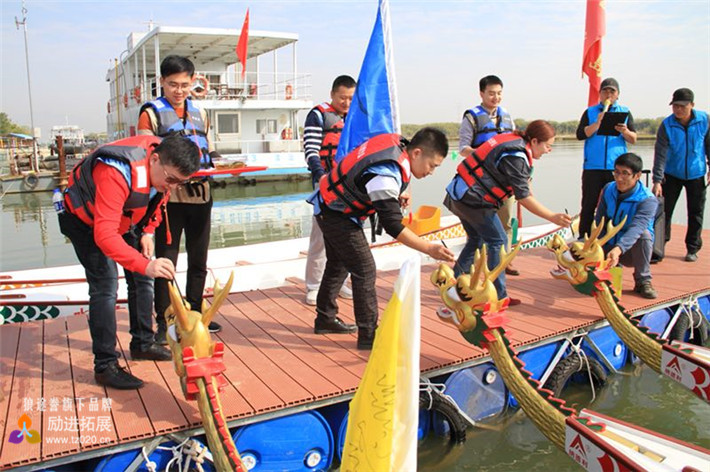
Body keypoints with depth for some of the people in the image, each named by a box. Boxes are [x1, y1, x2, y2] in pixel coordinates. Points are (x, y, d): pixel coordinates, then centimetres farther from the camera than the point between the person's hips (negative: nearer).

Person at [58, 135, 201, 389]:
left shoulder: (165, 164, -19)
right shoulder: (116, 173, -43)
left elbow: (156, 200, 4)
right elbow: (104, 236, -48)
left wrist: (148, 232, -9)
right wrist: (145, 264, -58)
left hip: (125, 220, 7)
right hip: (86, 222, -7)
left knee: (142, 280, 9)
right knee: (105, 286, -16)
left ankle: (142, 344, 26)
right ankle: (105, 366, -7)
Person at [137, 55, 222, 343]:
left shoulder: (199, 113, 15)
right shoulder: (152, 113, -1)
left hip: (200, 195, 5)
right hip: (169, 197, -5)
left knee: (198, 261, 14)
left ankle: (194, 314, 28)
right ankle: (163, 323, 11)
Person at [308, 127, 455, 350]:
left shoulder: (396, 142, -8)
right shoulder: (386, 174, -33)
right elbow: (393, 225, -32)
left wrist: (395, 196, 0)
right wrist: (429, 249, -34)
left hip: (330, 205, 10)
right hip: (336, 215, -10)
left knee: (338, 265, 21)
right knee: (364, 270, -9)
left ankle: (325, 318, 37)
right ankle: (368, 334, 0)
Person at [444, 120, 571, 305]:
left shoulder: (512, 139, 8)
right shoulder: (516, 157, -19)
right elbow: (524, 198, -19)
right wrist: (553, 217, -18)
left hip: (459, 193, 10)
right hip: (473, 200, -10)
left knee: (476, 240, 21)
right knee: (498, 242, -2)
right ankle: (498, 296, 2)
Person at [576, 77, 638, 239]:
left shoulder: (625, 112, 11)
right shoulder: (590, 112, 9)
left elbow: (633, 139, 5)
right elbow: (580, 135, -3)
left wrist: (624, 131, -15)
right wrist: (597, 124, -15)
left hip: (616, 167, 1)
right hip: (593, 166, -1)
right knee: (589, 204, 1)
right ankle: (583, 237, 8)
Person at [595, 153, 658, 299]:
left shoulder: (648, 200, -21)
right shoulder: (608, 189, -4)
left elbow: (636, 228, -39)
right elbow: (599, 222, -3)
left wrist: (618, 249, -57)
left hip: (631, 251, -4)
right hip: (608, 247, 4)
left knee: (644, 234, -36)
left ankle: (643, 281, -17)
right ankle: (613, 269, 10)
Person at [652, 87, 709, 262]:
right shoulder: (666, 125, -14)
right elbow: (660, 154, -18)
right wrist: (657, 180, -23)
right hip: (672, 174, -1)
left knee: (696, 213, 7)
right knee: (664, 211, -1)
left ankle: (692, 249, 18)